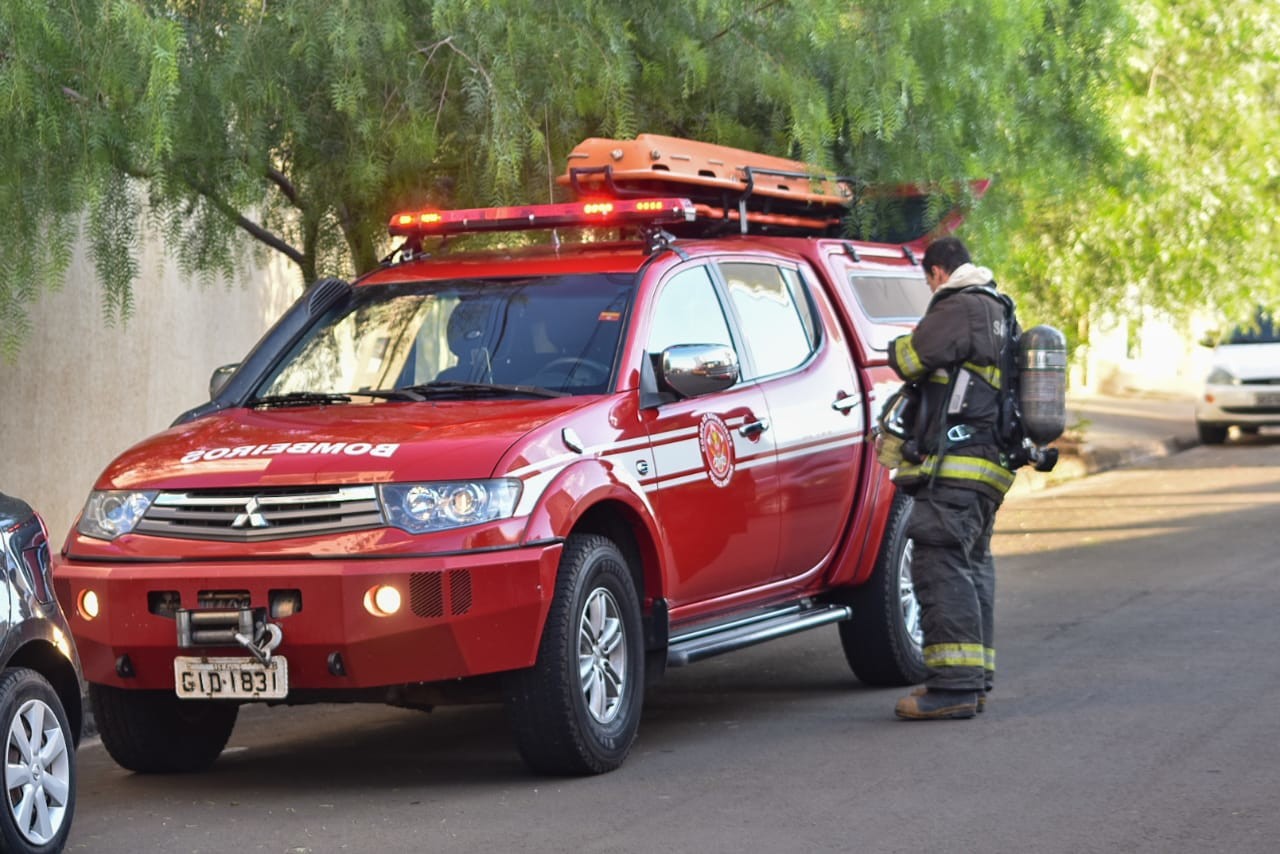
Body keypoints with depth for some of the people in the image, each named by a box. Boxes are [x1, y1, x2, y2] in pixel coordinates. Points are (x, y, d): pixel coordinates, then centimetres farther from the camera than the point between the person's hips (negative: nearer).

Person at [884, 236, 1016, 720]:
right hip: (988, 463, 11)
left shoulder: (959, 308, -11)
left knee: (942, 566, -13)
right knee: (972, 566, 16)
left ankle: (954, 684, -19)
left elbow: (911, 360, -16)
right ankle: (975, 680, 21)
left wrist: (899, 348, 6)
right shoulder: (997, 313, 21)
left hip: (954, 462, -11)